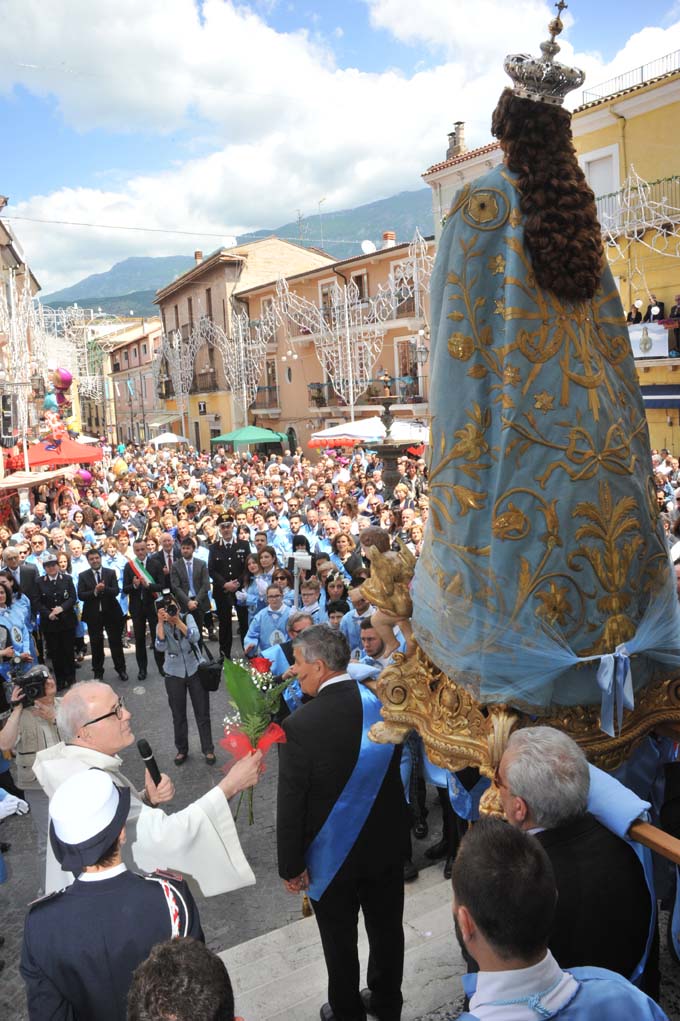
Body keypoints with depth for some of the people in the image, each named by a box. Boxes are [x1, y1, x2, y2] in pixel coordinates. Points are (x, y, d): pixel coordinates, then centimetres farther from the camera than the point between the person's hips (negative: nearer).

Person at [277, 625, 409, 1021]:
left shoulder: (300, 725, -27)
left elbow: (291, 806, -18)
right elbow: (393, 770, 0)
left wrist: (291, 866, -7)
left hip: (332, 855, -4)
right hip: (388, 844, 4)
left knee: (340, 941, 19)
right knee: (387, 929, 24)